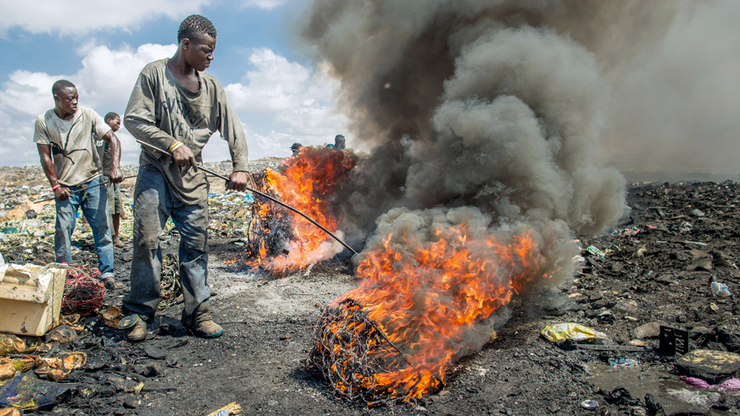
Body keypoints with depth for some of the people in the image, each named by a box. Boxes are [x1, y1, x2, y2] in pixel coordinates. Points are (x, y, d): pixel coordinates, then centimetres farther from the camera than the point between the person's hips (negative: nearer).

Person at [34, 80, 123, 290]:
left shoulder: (88, 115, -2)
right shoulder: (43, 122, -1)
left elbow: (111, 138, -7)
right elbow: (45, 156, -1)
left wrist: (115, 166, -23)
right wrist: (55, 185, -9)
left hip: (93, 181, 0)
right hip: (65, 186, 0)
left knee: (101, 227, -1)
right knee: (63, 231, -3)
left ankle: (107, 273, 6)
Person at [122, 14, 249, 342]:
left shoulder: (211, 86, 9)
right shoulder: (154, 74, -1)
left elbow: (233, 128, 8)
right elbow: (134, 120, -7)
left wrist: (240, 167, -4)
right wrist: (172, 145, -16)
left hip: (191, 176, 3)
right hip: (155, 171, -3)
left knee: (196, 242, 0)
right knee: (146, 238, -7)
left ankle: (197, 313, 7)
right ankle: (140, 312, 6)